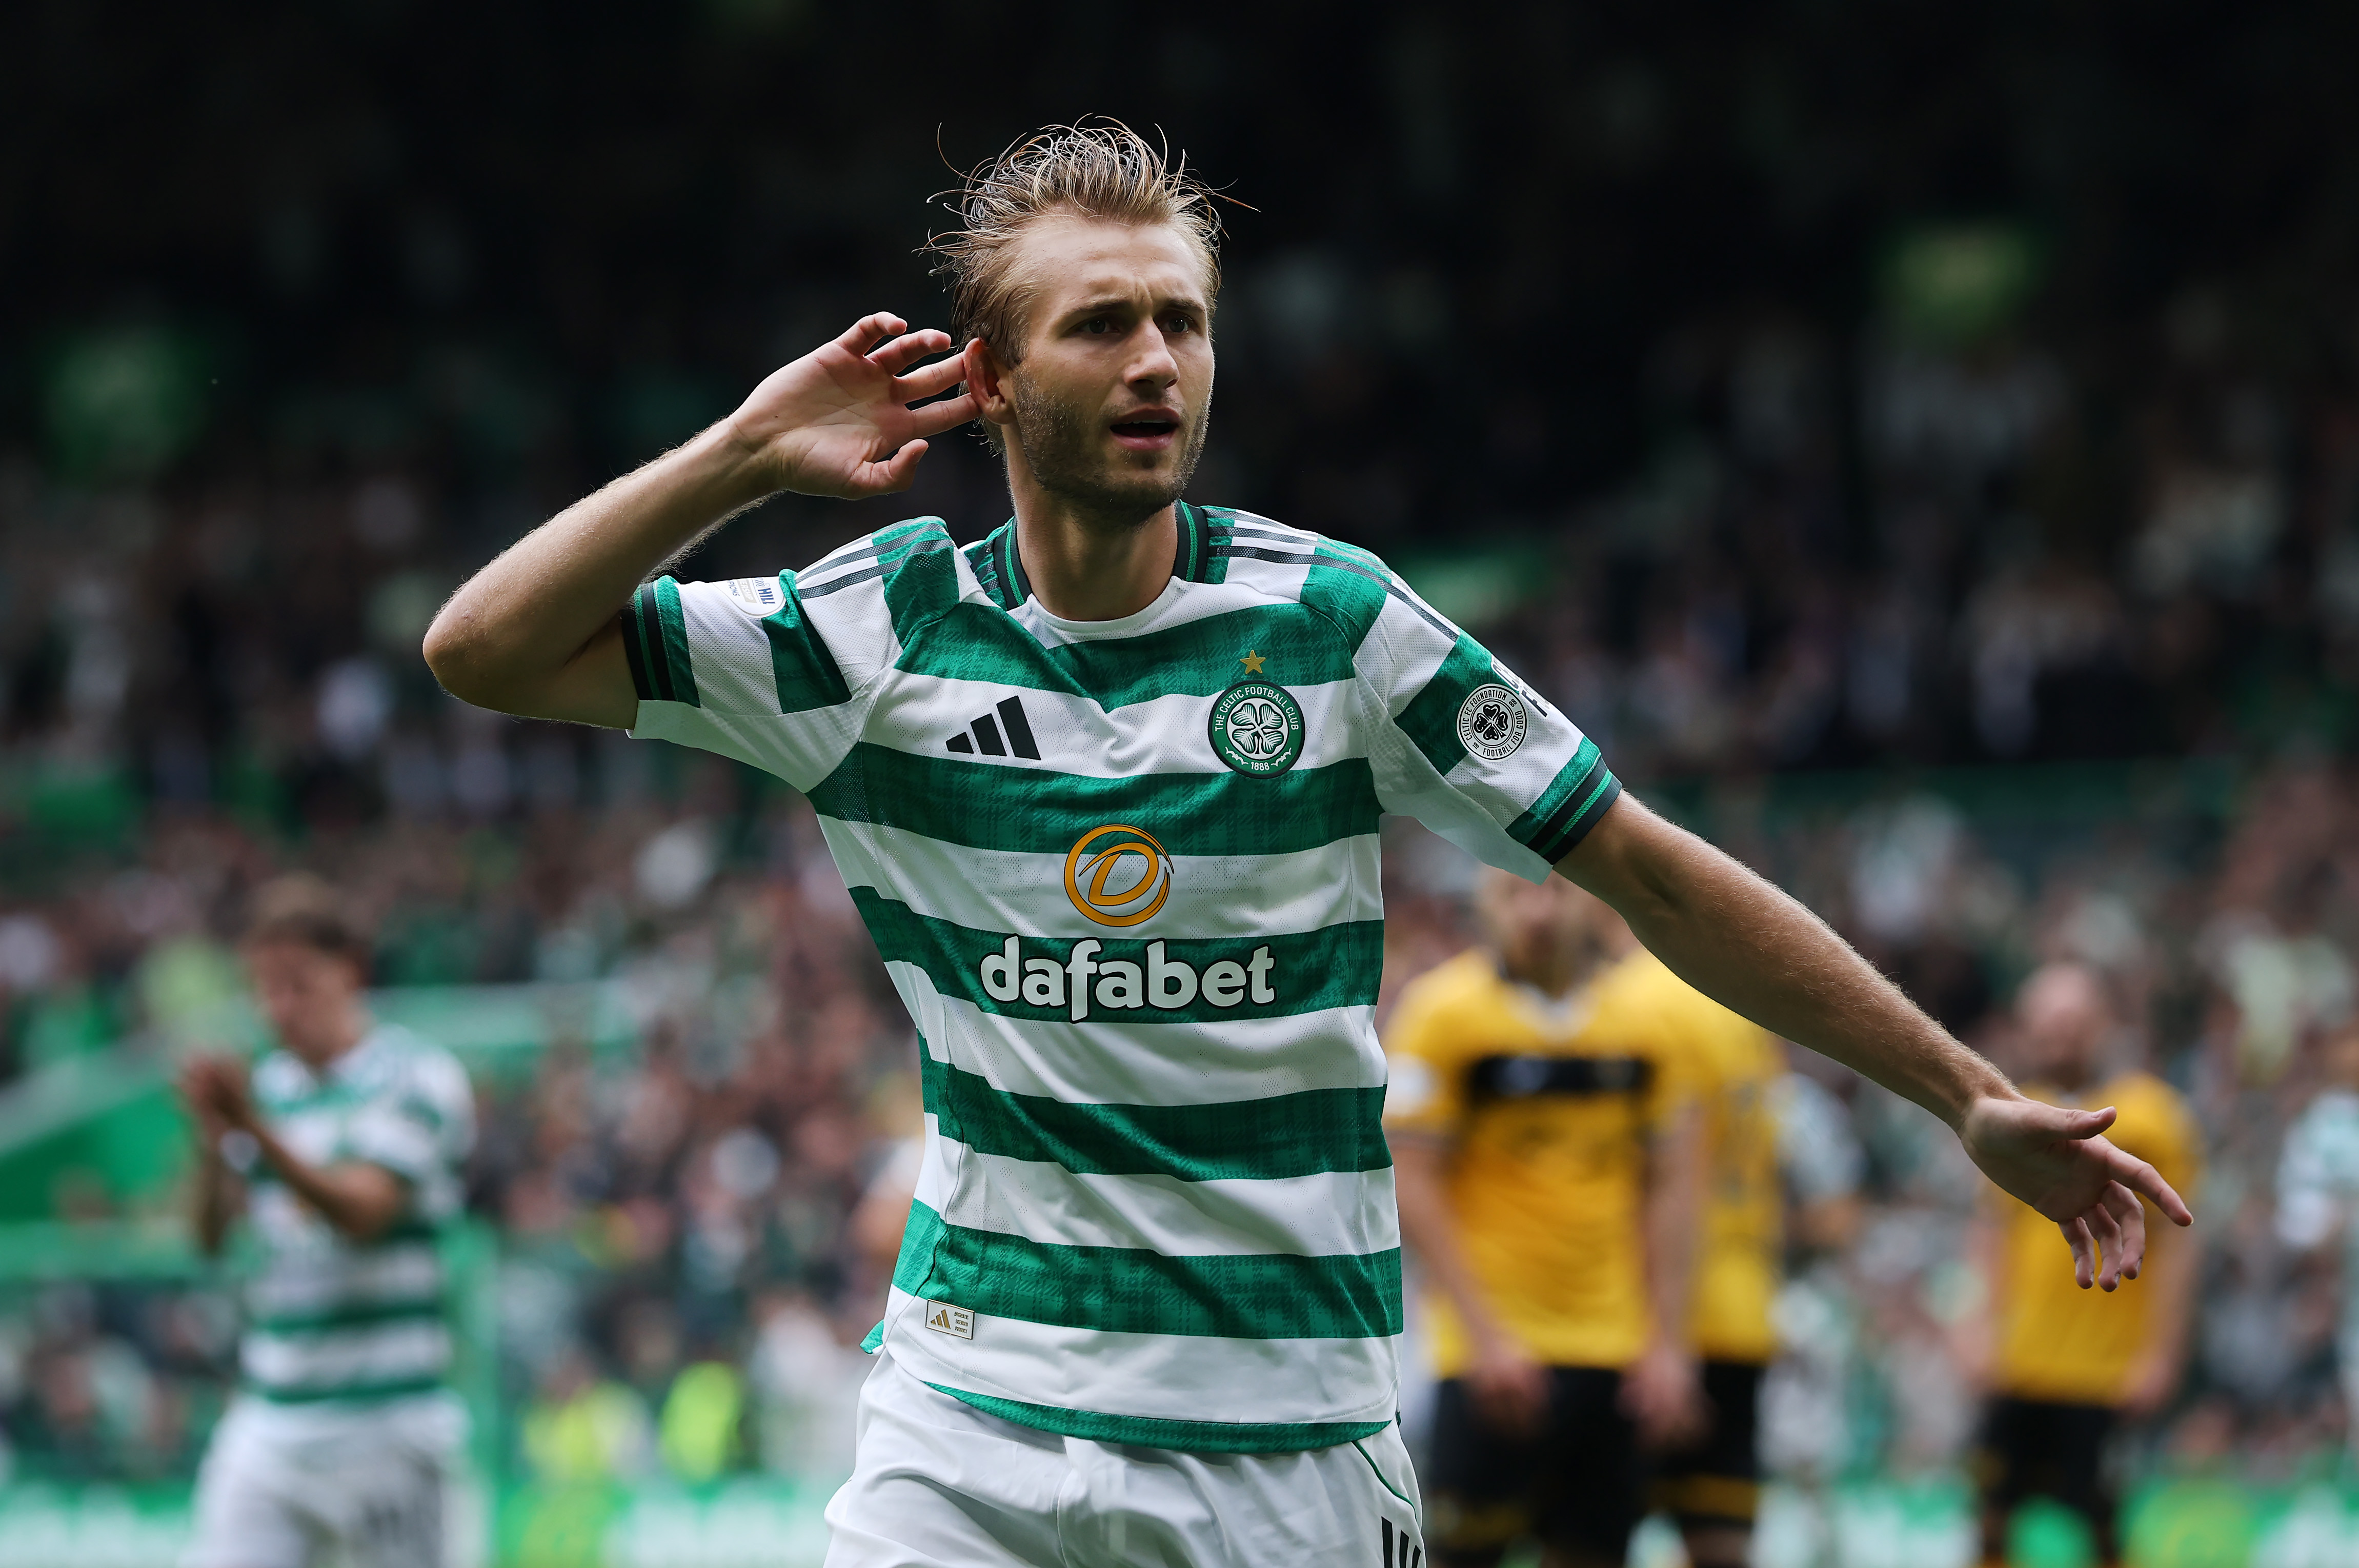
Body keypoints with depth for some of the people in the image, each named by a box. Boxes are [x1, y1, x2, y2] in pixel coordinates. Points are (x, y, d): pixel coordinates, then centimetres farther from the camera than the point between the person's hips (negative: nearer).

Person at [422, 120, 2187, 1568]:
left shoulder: (1331, 622, -4)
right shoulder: (886, 626, 1)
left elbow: (1649, 868, 2)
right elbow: (485, 650, -1)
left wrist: (1969, 1094, 2)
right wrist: (752, 450, -8)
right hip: (970, 1410, 1)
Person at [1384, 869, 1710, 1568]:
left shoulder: (1654, 1007, 5)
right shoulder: (1442, 1011, -6)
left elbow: (1671, 1185, 9)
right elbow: (1409, 1186, -7)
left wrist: (1668, 1345, 3)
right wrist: (1485, 1334, -14)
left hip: (1617, 1350, 3)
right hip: (1496, 1348, -3)